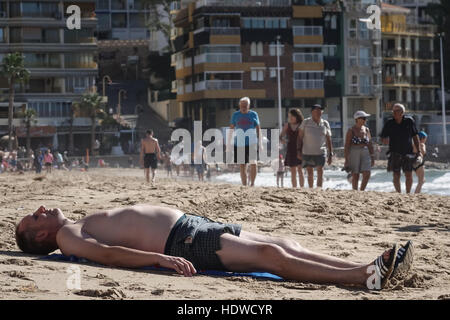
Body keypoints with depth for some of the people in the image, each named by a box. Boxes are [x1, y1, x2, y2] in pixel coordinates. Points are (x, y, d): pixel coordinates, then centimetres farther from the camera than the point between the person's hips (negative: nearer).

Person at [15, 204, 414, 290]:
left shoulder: (84, 222, 29)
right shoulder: (67, 236, 1)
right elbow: (105, 253, -18)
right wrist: (161, 258, -31)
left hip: (194, 224, 9)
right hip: (184, 242, -9)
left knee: (287, 245, -5)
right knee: (270, 255, -23)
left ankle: (368, 268, -14)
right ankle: (363, 276, -31)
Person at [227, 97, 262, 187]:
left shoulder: (253, 114, 5)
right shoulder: (235, 115, 7)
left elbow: (258, 129, 8)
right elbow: (231, 129, 9)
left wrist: (260, 144, 2)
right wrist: (228, 144, 6)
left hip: (252, 143, -1)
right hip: (239, 144, 1)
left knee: (253, 163, -14)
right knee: (242, 167, 3)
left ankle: (252, 184, -1)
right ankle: (244, 185, 9)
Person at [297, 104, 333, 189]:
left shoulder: (325, 124, 5)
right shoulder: (305, 122, 0)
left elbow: (328, 140, 8)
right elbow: (300, 137, 3)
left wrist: (330, 154, 5)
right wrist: (298, 150, -4)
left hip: (320, 152, 0)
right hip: (307, 153, 0)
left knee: (320, 172, -8)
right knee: (310, 173, 7)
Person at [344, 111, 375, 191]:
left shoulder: (366, 130, 9)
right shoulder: (351, 131, -6)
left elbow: (370, 145, 14)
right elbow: (347, 146, -7)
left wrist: (372, 157, 11)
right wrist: (346, 159, -12)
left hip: (365, 153, 4)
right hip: (353, 154, -4)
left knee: (367, 174, -8)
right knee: (355, 176, 0)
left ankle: (362, 191, 8)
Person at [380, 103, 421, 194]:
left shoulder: (409, 121, 0)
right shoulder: (389, 123, 0)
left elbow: (415, 136, 6)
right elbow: (383, 137, 6)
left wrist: (419, 151, 2)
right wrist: (384, 140, -18)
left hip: (408, 152, 0)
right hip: (395, 153, 0)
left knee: (409, 175, -5)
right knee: (396, 175, -3)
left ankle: (408, 194, 10)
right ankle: (399, 194, 8)